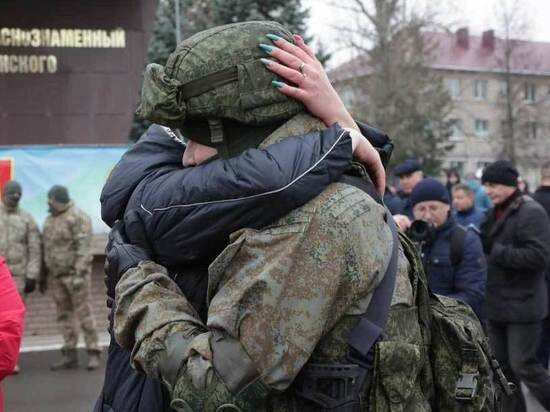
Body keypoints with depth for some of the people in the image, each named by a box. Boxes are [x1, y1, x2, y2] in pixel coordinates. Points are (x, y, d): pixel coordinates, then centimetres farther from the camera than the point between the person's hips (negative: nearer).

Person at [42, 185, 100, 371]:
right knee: (64, 315, 7)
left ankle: (93, 354, 2)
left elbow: (83, 248, -19)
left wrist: (79, 275, -25)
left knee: (84, 313, -5)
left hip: (75, 273, -8)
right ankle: (69, 356, 11)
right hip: (57, 275, 8)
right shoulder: (50, 220, 13)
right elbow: (47, 248, 16)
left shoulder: (78, 217, -13)